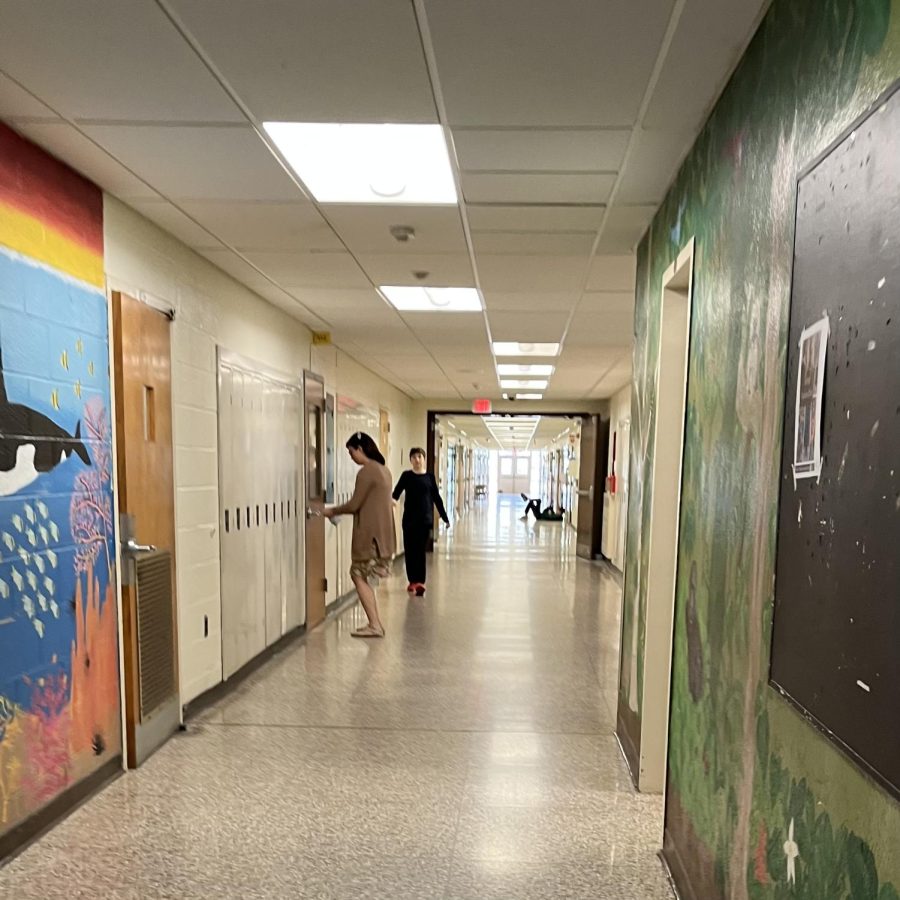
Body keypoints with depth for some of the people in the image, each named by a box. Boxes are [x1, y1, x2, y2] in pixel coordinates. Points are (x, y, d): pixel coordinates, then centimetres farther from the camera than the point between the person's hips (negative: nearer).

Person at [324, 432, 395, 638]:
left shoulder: (366, 472, -16)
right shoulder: (383, 470, 13)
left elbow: (354, 505, -14)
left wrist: (333, 511, 2)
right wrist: (340, 510, 18)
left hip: (370, 533, -9)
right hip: (381, 532, 9)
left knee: (358, 575, 0)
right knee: (363, 576, 14)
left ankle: (375, 625, 1)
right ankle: (375, 624, 15)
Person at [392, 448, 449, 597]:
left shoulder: (430, 477, 5)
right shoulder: (407, 475, 3)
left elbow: (437, 498, 8)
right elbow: (396, 492, -5)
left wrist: (445, 517, 8)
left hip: (425, 518, 0)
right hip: (409, 518, 0)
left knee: (421, 550, -3)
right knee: (410, 550, 5)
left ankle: (420, 582, -5)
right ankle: (413, 581, 17)